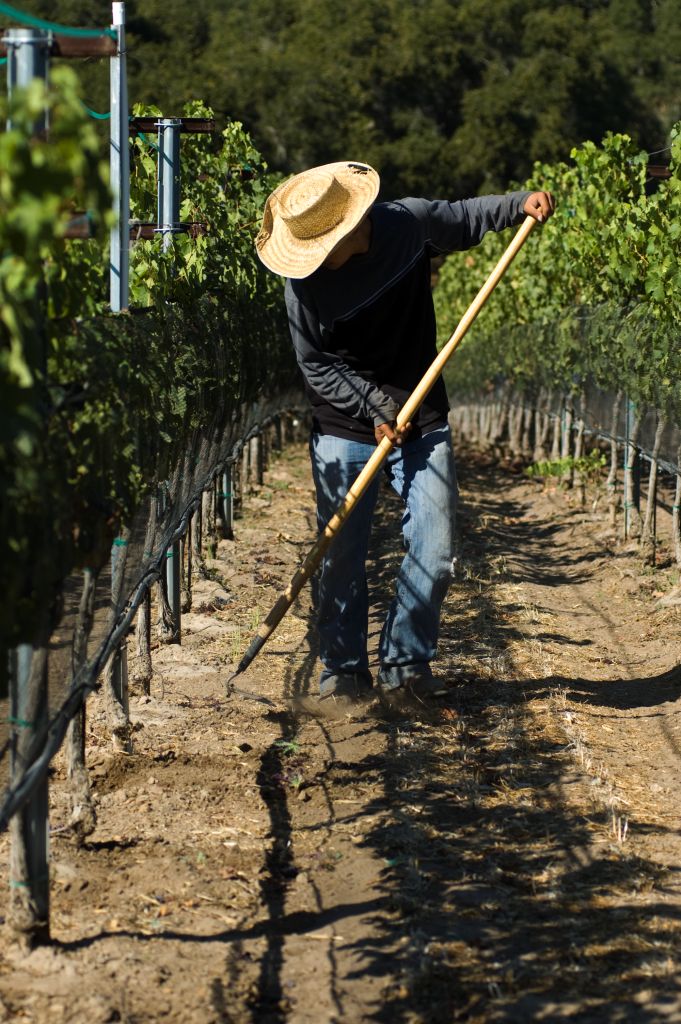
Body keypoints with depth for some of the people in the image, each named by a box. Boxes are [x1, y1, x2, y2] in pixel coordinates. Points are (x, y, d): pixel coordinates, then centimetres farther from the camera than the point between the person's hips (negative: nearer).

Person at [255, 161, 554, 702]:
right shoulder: (305, 281, -14)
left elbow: (467, 217, 11)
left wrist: (521, 203, -3)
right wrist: (374, 407, -16)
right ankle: (345, 669, 16)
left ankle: (407, 662, 15)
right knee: (341, 557, 1)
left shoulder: (411, 222, -10)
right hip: (344, 430, -2)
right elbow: (316, 366, -8)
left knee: (435, 552, 0)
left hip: (423, 422, 2)